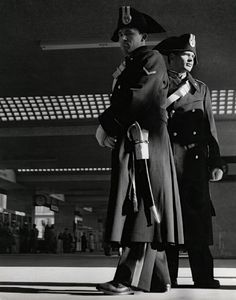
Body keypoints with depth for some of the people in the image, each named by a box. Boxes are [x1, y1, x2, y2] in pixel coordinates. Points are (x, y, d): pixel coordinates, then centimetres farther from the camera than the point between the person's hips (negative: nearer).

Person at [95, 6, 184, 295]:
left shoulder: (152, 59, -1)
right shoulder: (127, 69, 25)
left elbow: (135, 98, -13)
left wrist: (105, 124, -9)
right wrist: (109, 128, 3)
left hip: (146, 145, -9)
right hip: (128, 146, 9)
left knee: (143, 209, -12)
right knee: (136, 210, 8)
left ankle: (129, 279, -15)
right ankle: (158, 279, 14)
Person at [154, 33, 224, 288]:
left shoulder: (201, 89, 19)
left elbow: (210, 129, 14)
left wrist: (216, 162, 6)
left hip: (195, 161, 3)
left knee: (198, 220, -1)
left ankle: (203, 277, 2)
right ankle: (167, 277, 3)